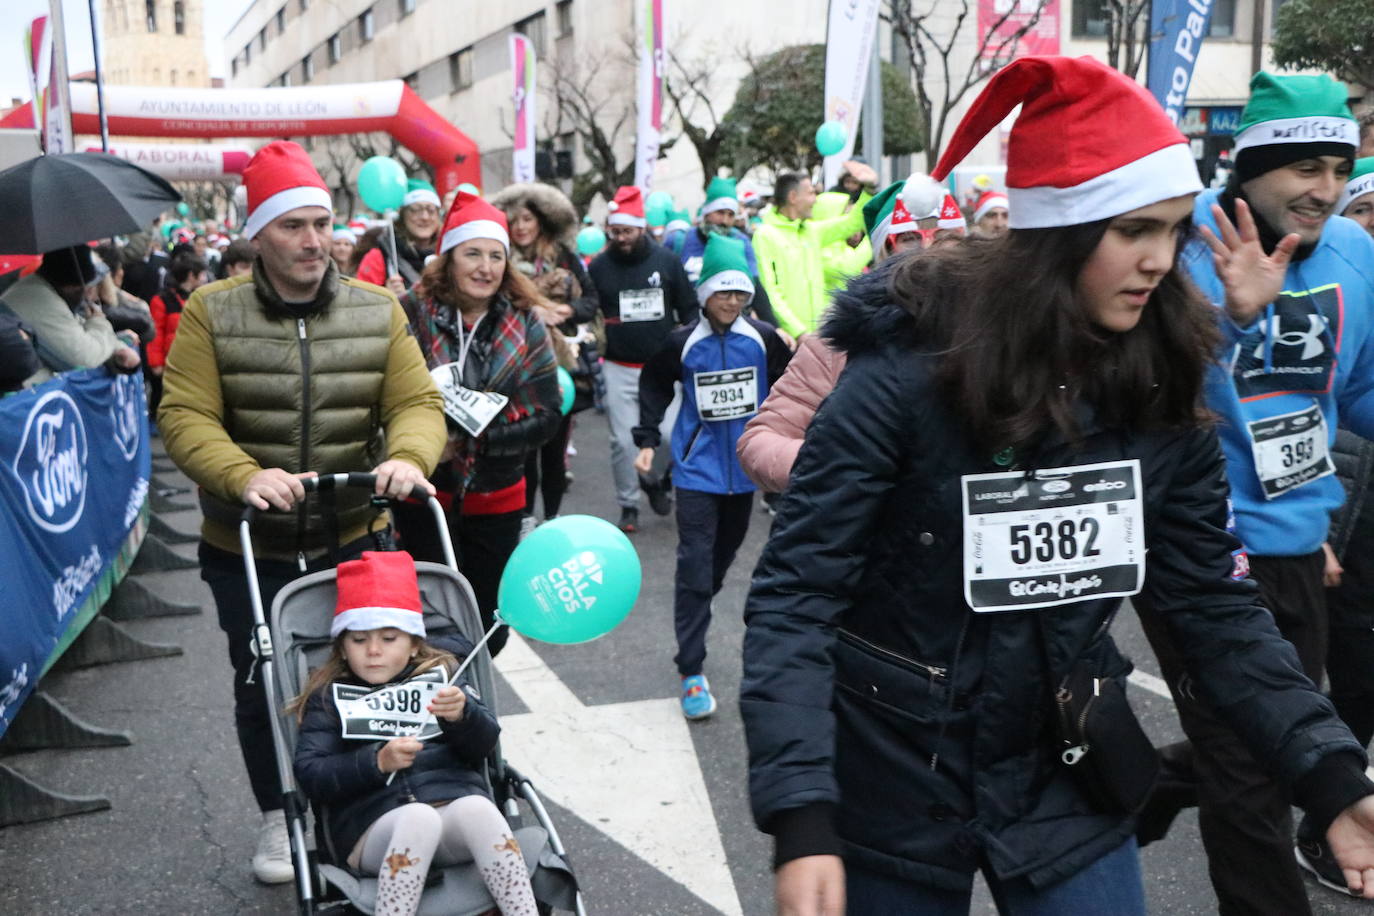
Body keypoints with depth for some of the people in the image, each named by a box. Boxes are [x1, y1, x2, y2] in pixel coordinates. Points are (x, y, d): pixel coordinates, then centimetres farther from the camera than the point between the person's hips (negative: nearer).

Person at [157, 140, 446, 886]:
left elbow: (416, 402, -6)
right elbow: (184, 417, -15)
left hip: (353, 541, 1)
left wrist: (408, 456, -29)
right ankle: (277, 818, 36)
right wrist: (244, 476, -33)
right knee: (262, 685, 14)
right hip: (247, 547, -1)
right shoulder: (212, 313, -8)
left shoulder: (379, 312, -1)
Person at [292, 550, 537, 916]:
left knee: (477, 807, -32)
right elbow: (309, 773, 2)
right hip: (373, 828, -1)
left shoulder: (441, 675, 19)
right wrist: (377, 762, -15)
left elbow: (484, 744, 5)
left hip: (456, 807, 1)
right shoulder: (330, 697, 16)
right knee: (418, 817, -34)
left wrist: (462, 715, -18)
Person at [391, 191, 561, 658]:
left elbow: (546, 416, -6)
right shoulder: (413, 314, -8)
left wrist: (475, 439, -16)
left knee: (487, 628, 12)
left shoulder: (526, 324, -1)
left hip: (496, 501, 2)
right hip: (424, 494, -2)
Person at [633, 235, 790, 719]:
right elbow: (654, 386, 8)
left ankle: (695, 616, 43)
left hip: (744, 466, 3)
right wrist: (646, 440, 0)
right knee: (695, 564, -9)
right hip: (698, 468, -3)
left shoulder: (764, 339, -4)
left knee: (725, 552, 18)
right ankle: (691, 671, -7)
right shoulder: (682, 344, -8)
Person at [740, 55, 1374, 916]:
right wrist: (801, 819, -29)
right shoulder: (907, 371, -21)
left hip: (1068, 783, 4)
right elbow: (795, 596, -20)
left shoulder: (1162, 390, -6)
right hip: (892, 783, -3)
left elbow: (1215, 603, 0)